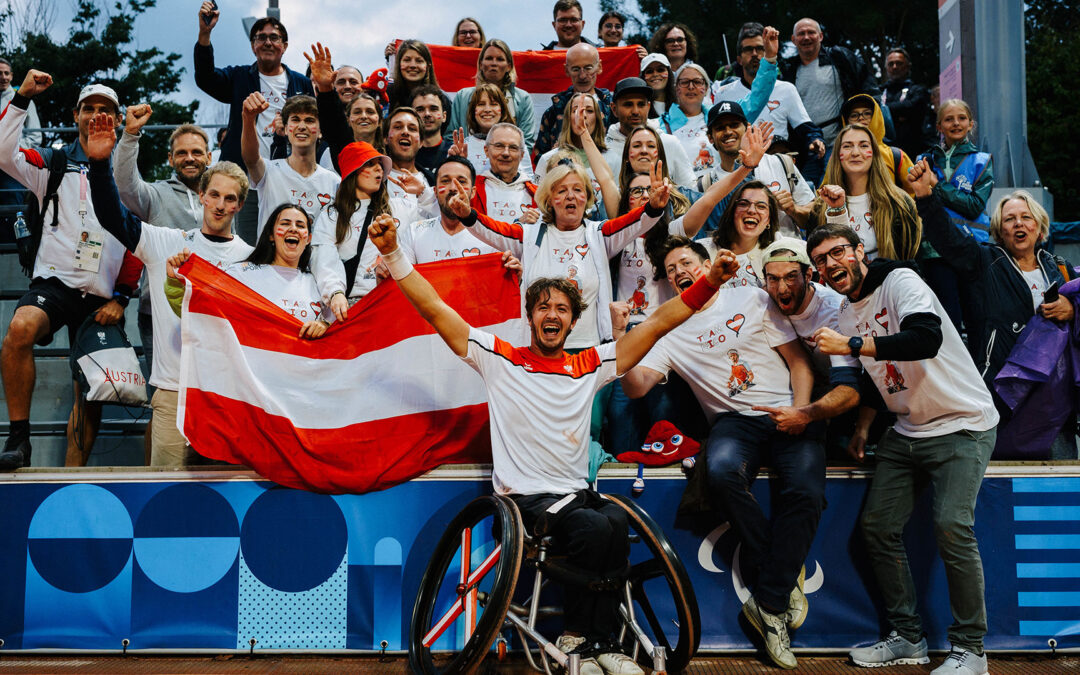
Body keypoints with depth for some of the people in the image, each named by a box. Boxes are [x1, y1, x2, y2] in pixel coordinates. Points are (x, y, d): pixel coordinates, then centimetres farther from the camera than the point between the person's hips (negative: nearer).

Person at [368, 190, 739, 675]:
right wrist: (392, 253, -8)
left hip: (576, 493, 4)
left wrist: (708, 283, 4)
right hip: (523, 498, -3)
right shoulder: (500, 359, 5)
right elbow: (433, 309, 0)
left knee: (615, 523, -30)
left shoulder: (590, 366, 13)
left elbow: (656, 324, 12)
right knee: (596, 528, -30)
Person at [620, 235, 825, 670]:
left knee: (806, 491, -30)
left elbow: (798, 360, 9)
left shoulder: (751, 299, 11)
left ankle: (769, 605, -19)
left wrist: (801, 409, -9)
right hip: (733, 421, 1)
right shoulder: (671, 330, 14)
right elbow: (636, 386, 0)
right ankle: (784, 579, -17)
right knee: (721, 471, -35)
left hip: (788, 416, 0)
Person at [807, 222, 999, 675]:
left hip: (963, 426, -8)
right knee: (876, 526, -1)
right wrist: (863, 426, 10)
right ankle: (908, 638, 12)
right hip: (906, 432, 8)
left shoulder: (899, 281, -14)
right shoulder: (847, 312, 9)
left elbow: (927, 338, -33)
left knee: (951, 527, -21)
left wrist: (851, 344, -31)